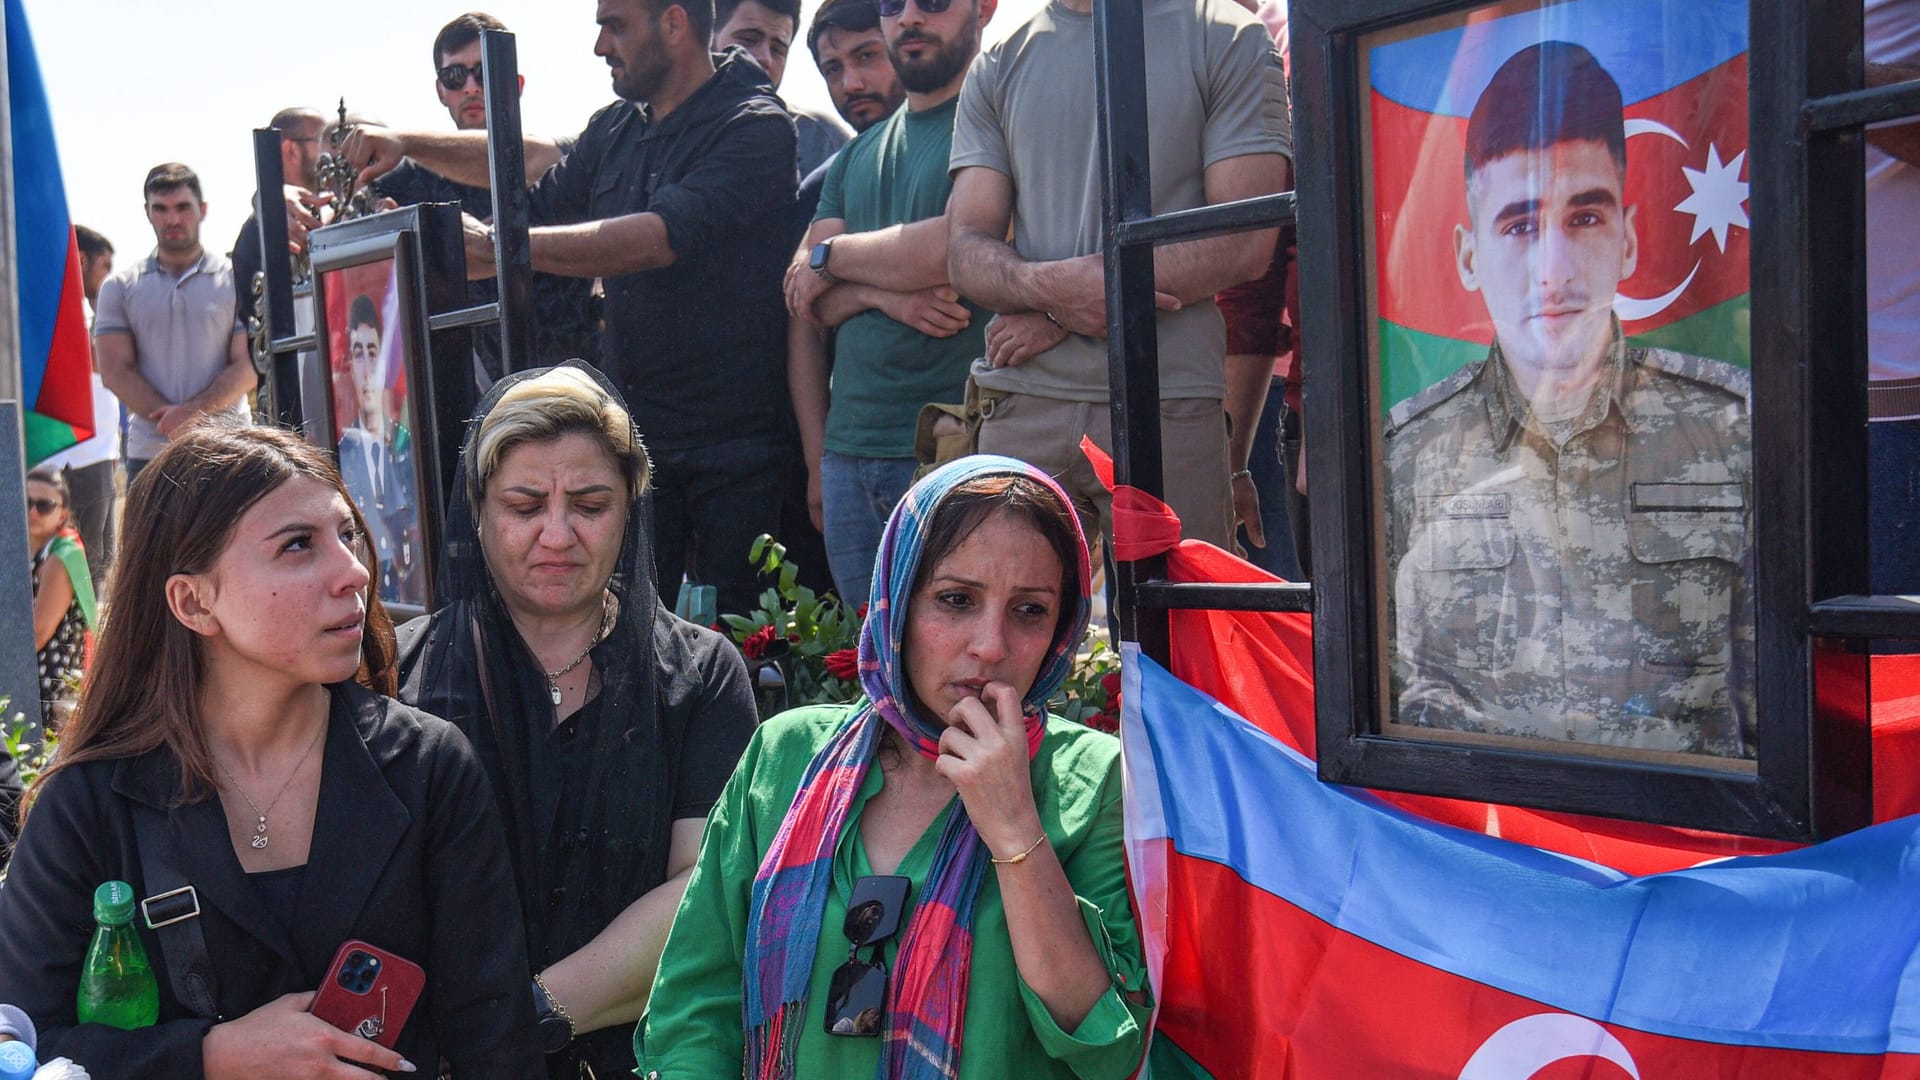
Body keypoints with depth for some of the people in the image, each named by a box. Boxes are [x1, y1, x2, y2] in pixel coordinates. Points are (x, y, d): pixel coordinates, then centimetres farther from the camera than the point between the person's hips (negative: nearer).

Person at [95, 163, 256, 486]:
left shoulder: (236, 280, 7)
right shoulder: (120, 287, 11)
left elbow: (249, 366, -1)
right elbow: (115, 371, 3)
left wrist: (193, 411, -16)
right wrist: (171, 419, -12)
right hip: (149, 452, 1)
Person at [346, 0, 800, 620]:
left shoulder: (755, 128, -10)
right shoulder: (617, 128, 13)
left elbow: (661, 238, -24)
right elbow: (546, 202, 29)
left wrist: (503, 248, -27)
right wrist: (409, 145, 18)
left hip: (734, 448, -6)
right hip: (635, 434, 7)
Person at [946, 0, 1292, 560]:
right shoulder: (996, 68, 17)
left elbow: (1247, 240, -5)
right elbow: (967, 247, 9)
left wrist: (1059, 314, -10)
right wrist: (1051, 286, -15)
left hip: (1171, 410, -3)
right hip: (1023, 409, 3)